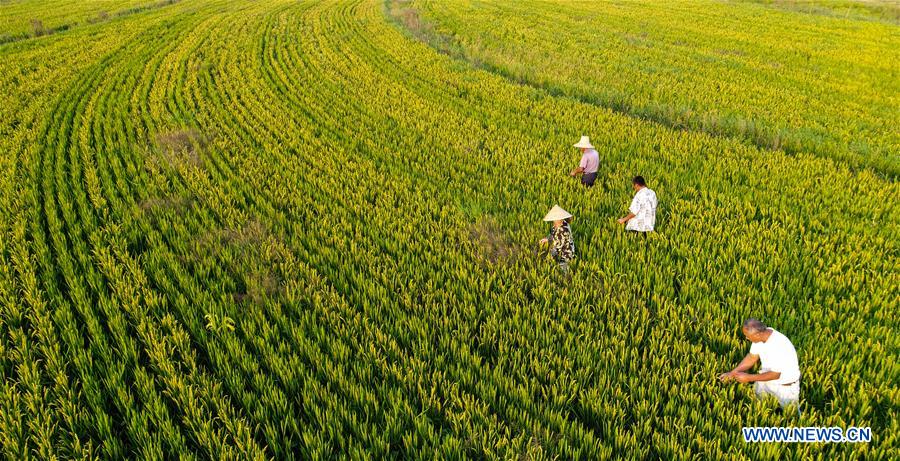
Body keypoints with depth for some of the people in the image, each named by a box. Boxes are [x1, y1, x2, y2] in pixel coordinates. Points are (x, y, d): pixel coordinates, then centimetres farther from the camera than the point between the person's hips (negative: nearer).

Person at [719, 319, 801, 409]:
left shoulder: (779, 345, -37)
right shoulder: (760, 334, -15)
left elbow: (775, 374, -29)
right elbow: (752, 357, -3)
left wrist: (749, 378, -26)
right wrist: (732, 373, -10)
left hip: (785, 385, -6)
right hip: (766, 376, 6)